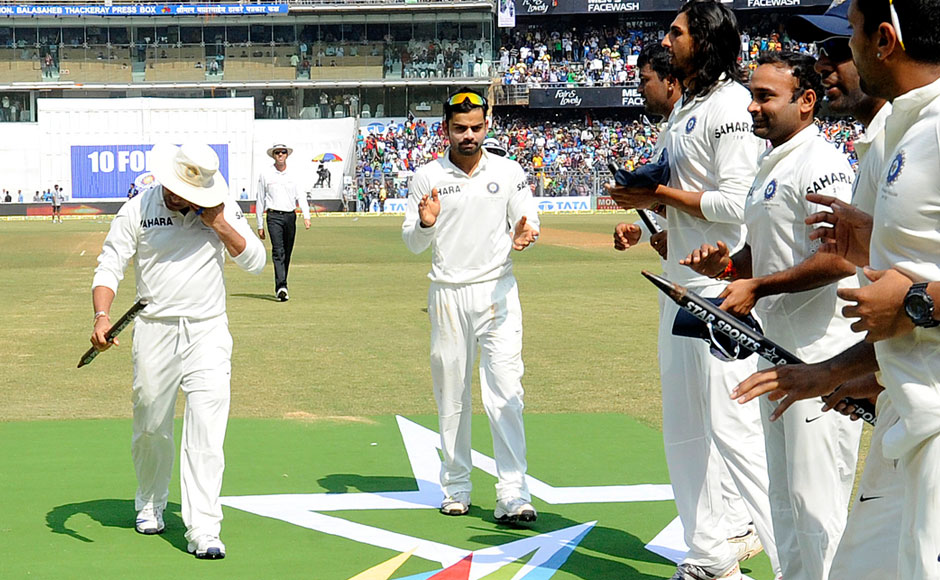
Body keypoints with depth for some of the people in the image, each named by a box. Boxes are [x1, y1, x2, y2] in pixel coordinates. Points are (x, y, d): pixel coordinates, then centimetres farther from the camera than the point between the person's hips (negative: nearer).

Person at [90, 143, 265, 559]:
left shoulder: (223, 209, 3)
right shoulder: (137, 209, 0)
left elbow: (255, 262, 2)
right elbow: (109, 266, -2)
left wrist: (218, 223, -10)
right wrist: (102, 314, -20)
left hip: (208, 332, 0)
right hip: (154, 331, 1)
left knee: (206, 430, -11)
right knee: (151, 426, 11)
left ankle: (203, 530, -12)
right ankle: (150, 504, 37)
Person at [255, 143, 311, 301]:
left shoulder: (293, 174, 11)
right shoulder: (265, 174, 4)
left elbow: (300, 196, 7)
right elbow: (260, 200, 7)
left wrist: (306, 216, -10)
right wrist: (260, 226, 5)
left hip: (290, 216, 3)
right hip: (274, 216, -3)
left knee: (287, 253, 7)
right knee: (278, 251, -17)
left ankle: (280, 287, 17)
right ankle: (281, 287, -27)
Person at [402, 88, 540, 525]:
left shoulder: (509, 172, 5)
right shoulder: (426, 177, 5)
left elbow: (528, 222, 8)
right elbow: (413, 244, 6)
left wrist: (523, 236, -15)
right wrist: (425, 224, -17)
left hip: (497, 291, -1)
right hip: (447, 295, 1)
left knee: (505, 394, -10)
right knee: (451, 396, 7)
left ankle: (513, 496, -12)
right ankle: (455, 489, 19)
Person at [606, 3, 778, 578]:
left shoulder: (730, 105, -14)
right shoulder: (684, 110, 17)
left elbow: (737, 204, -22)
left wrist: (661, 194, -14)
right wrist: (644, 212, 9)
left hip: (722, 291, -11)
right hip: (680, 290, 11)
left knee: (735, 429, -12)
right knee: (684, 431, 14)